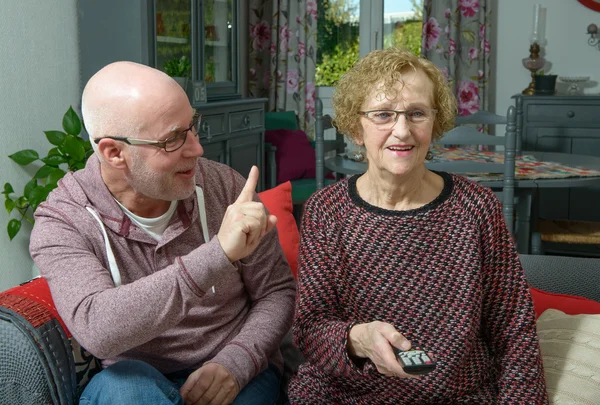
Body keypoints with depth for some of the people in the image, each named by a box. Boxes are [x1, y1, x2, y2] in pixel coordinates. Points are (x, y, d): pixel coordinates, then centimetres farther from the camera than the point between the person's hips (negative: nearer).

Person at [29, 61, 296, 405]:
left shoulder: (224, 186, -8)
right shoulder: (62, 222, -14)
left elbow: (277, 291, 1)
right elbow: (96, 330, -32)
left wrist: (235, 364, -18)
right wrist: (219, 254, -40)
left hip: (238, 375, 1)